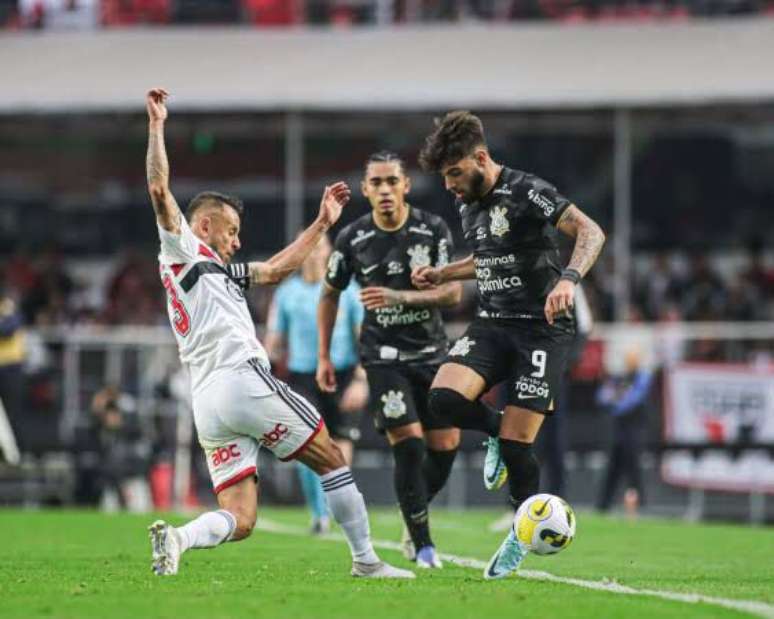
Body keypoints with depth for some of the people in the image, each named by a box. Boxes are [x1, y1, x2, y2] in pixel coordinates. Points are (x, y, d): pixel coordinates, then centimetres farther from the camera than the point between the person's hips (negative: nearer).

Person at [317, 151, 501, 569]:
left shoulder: (433, 230, -6)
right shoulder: (352, 239, -5)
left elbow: (452, 292, -11)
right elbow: (330, 295, 9)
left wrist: (399, 296, -25)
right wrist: (324, 356, 7)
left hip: (431, 351, 2)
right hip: (384, 356, -2)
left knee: (444, 446, 1)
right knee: (408, 443, -15)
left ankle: (415, 519, 28)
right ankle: (422, 545, -4)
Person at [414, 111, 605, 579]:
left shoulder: (526, 192, -14)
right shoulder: (468, 206, 11)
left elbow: (590, 231, -26)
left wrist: (569, 279, -42)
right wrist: (442, 275, 18)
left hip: (542, 328, -6)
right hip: (492, 324, 6)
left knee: (517, 446, -9)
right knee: (445, 397, -22)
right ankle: (494, 431, 11)